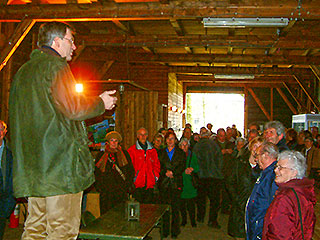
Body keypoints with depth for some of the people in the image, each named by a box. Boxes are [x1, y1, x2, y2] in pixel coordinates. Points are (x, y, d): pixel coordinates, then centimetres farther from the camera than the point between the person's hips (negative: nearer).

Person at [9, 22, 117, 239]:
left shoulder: (23, 71, 20)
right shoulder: (55, 65, -6)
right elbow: (73, 109, -15)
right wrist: (101, 103, 2)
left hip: (30, 162, 9)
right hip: (60, 162, -9)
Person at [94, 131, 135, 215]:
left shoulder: (124, 154, 11)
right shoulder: (101, 155, 11)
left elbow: (131, 170, 12)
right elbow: (96, 172, 14)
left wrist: (127, 185, 1)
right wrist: (100, 187, 3)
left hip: (121, 192, 0)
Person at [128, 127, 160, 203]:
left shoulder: (153, 151, 16)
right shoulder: (131, 150, 3)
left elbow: (157, 165, 18)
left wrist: (156, 176, 6)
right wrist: (132, 178, -6)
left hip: (150, 185, 3)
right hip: (137, 185, -3)